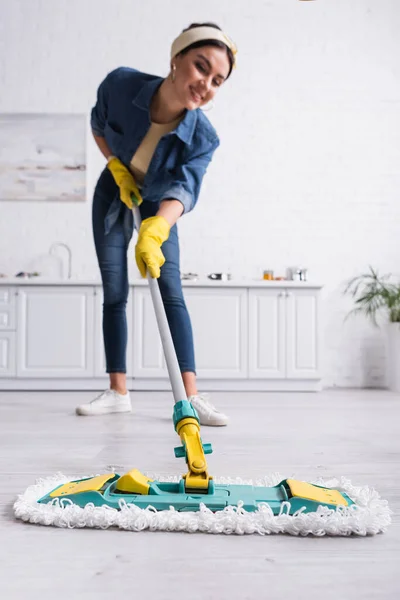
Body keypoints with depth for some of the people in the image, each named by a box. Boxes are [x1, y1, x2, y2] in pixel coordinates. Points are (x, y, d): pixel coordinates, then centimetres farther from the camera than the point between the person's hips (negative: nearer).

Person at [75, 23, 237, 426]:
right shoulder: (120, 84, -27)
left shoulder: (203, 138, -29)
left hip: (159, 207, -1)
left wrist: (155, 229, -61)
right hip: (113, 196, 1)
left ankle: (190, 395, -11)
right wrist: (117, 167, -19)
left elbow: (183, 190, -42)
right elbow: (98, 126, -5)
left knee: (172, 293, -11)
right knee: (114, 295, -1)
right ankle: (118, 393, 5)